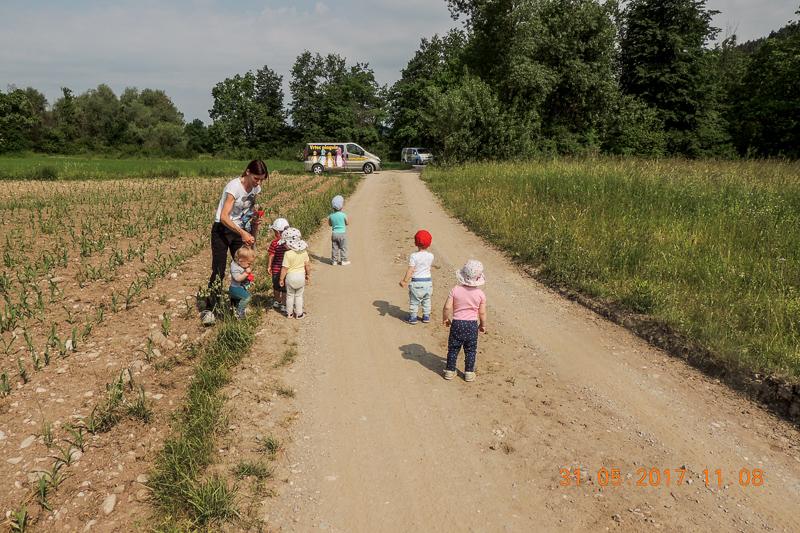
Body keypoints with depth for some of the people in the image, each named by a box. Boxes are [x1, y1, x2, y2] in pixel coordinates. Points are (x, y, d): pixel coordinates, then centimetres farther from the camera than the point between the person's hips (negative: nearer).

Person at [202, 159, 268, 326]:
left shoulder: (256, 188, -3)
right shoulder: (234, 186, -24)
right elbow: (224, 217, -31)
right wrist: (242, 233, -41)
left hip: (239, 231, 6)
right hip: (222, 230, -6)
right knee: (218, 271, -10)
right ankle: (209, 310, -4)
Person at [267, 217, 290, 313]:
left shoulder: (275, 242, -16)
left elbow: (271, 255, -13)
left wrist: (268, 266, -6)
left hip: (276, 269, -1)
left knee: (276, 286, 15)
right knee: (285, 287, 10)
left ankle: (277, 301, 31)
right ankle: (284, 305, 18)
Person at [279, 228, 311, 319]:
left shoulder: (288, 254, -21)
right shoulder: (304, 252, -7)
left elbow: (284, 268, -16)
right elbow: (307, 265, 0)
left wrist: (281, 279, -5)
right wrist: (308, 275, 13)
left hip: (290, 277, -3)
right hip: (301, 276, 3)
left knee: (290, 295, 15)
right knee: (299, 296, 15)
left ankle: (289, 313, 26)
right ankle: (299, 313, 21)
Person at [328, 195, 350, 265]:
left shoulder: (331, 215, -5)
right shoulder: (343, 215, -15)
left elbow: (329, 224, 8)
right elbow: (347, 223, -3)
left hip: (334, 233, 3)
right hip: (342, 233, -3)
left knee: (334, 248, 10)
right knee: (343, 248, 8)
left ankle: (334, 260, 14)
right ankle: (343, 260, 12)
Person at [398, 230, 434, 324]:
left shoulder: (413, 256, -16)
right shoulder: (430, 256, -2)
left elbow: (410, 270, -18)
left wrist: (404, 281, -11)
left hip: (416, 282, -4)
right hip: (428, 281, 4)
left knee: (414, 301, 9)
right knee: (427, 300, 18)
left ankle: (413, 317, 16)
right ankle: (426, 316, 25)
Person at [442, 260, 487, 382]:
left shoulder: (455, 290, -10)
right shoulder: (480, 294, -8)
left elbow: (447, 307, -12)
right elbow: (482, 313, -3)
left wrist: (445, 319, 5)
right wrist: (483, 325, 13)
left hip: (457, 323, 0)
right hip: (472, 324, 0)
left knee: (453, 348, 13)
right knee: (470, 350, 13)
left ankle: (450, 370, 20)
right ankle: (469, 373, 18)